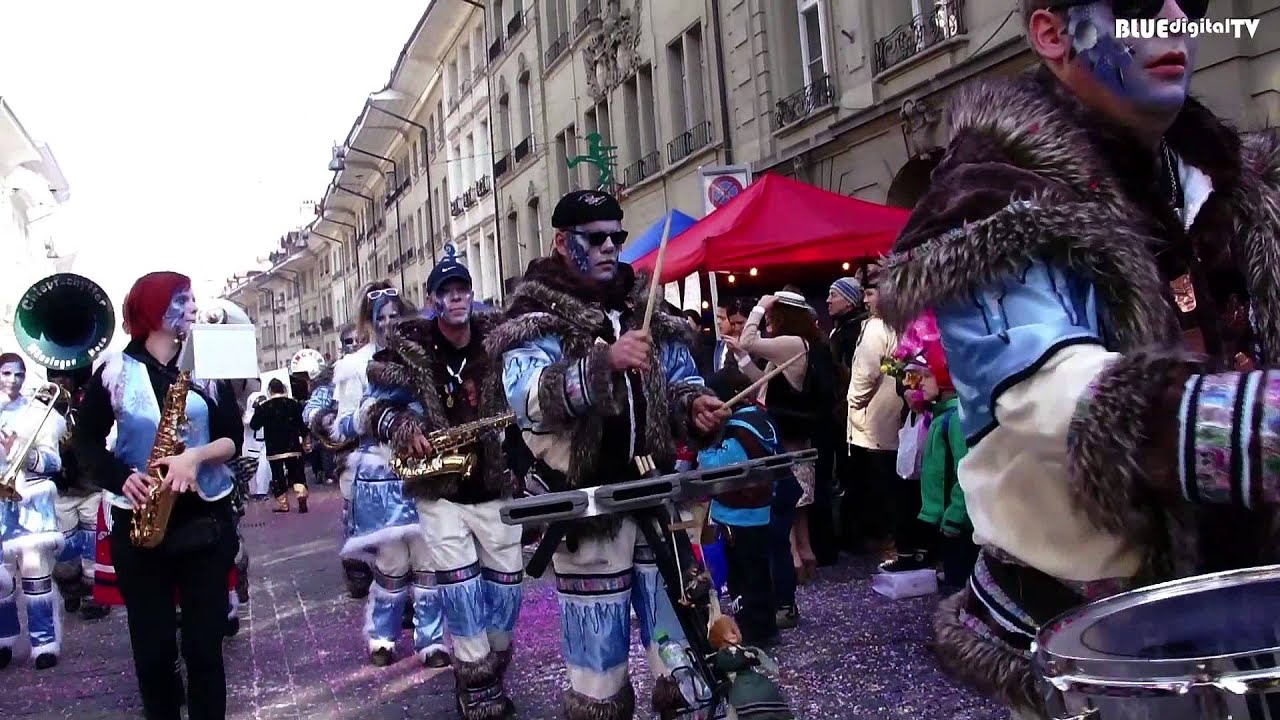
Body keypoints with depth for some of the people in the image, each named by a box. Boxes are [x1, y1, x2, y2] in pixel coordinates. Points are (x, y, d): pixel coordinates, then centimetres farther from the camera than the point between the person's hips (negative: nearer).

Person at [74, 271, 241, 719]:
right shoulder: (115, 369, 0)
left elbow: (233, 438, 2)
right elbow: (86, 441, 2)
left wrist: (197, 455, -18)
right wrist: (121, 478, -15)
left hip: (206, 517, 1)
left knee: (205, 644, 3)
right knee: (153, 647, 6)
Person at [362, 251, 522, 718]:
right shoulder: (408, 348, -5)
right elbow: (375, 406, -2)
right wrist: (403, 429, -20)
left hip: (495, 486, 3)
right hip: (439, 490, -2)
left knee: (506, 589, 7)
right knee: (462, 593, -5)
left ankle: (493, 677, 29)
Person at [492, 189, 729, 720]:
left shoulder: (644, 307, 13)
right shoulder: (537, 317, -5)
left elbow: (678, 377, 21)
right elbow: (526, 396, -23)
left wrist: (693, 402, -2)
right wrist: (603, 363, -34)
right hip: (585, 501, -5)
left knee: (679, 613, 15)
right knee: (599, 634, 5)